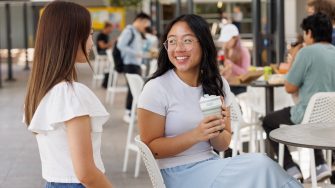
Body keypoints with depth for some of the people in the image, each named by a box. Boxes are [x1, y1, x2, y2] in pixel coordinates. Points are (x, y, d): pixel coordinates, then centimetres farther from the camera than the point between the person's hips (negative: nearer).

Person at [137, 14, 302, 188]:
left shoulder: (218, 85, 4)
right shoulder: (156, 88, -11)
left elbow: (223, 145, 9)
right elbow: (150, 148, -10)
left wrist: (217, 131, -14)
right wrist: (196, 135, -22)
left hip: (210, 166, 5)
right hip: (178, 174, -5)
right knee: (260, 166, -21)